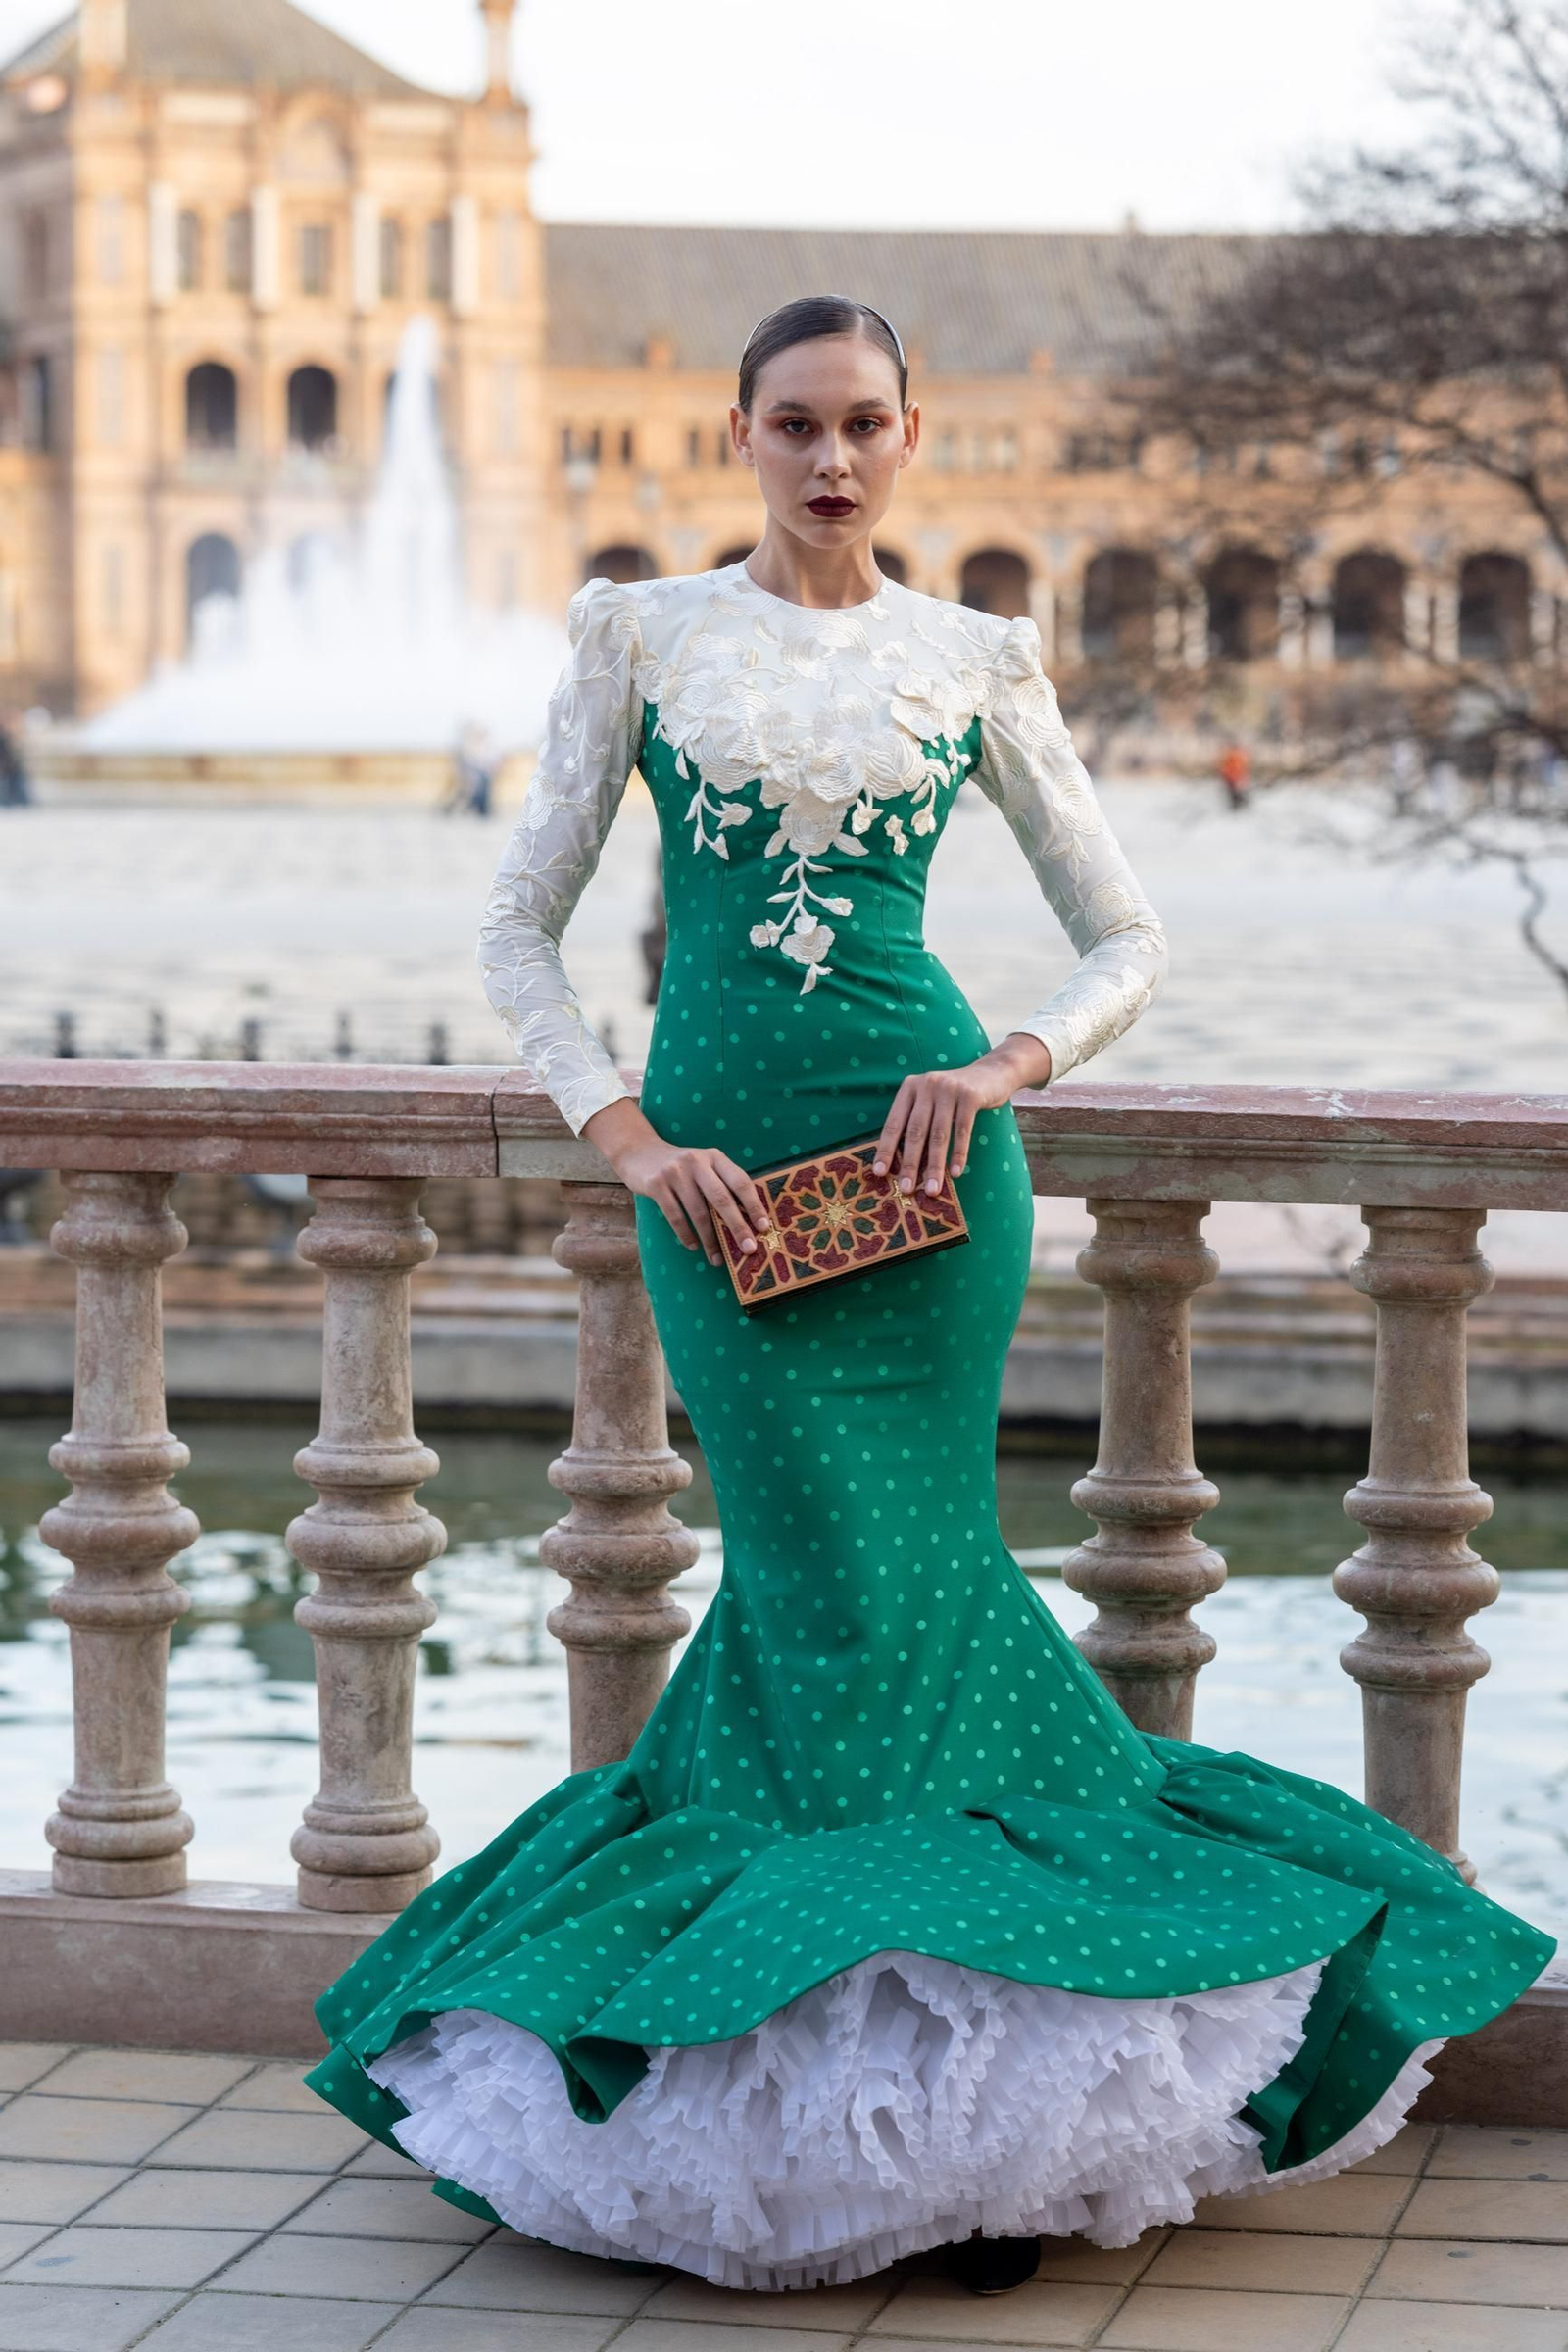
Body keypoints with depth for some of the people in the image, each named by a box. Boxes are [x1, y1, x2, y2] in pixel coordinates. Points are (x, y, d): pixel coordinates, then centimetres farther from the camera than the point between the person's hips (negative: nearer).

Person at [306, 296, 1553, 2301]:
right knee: (846, 1582, -3)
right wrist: (628, 1140, -6)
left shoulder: (976, 660, 8)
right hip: (717, 1165, 0)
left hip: (922, 1150, 0)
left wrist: (1010, 1068, -7)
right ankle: (957, 2085, 9)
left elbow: (1125, 938, 12)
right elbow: (519, 933, 6)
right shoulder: (639, 634, 6)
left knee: (844, 1575, -3)